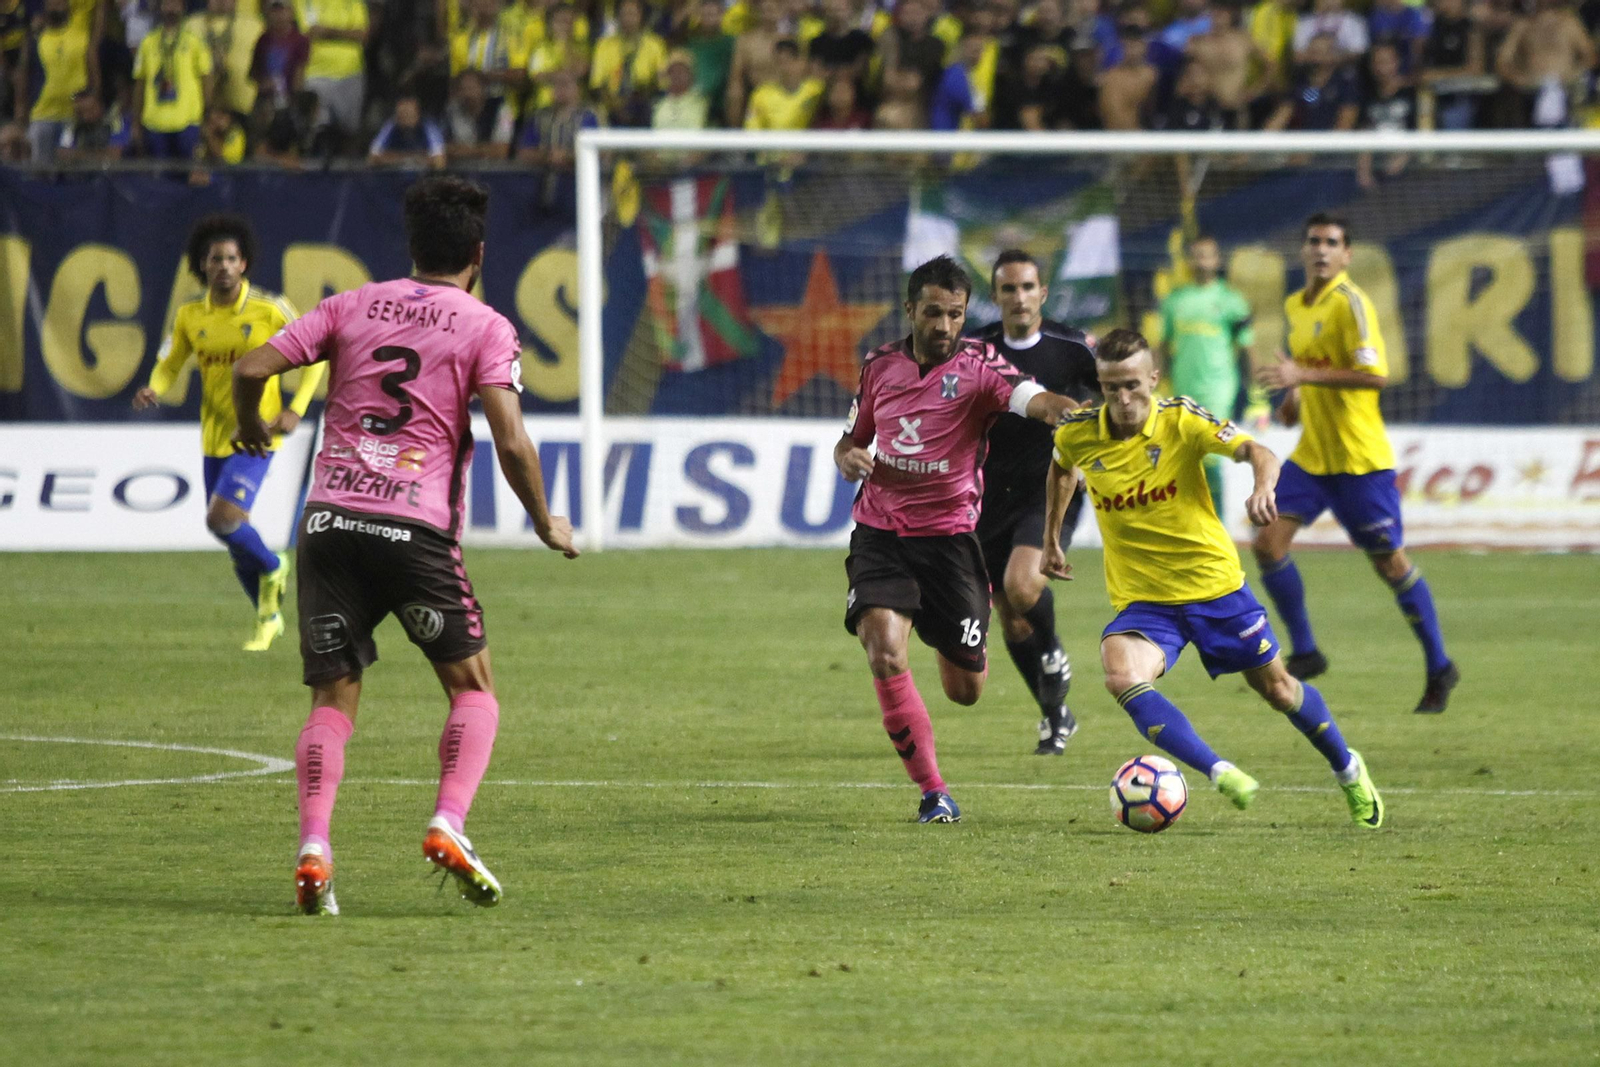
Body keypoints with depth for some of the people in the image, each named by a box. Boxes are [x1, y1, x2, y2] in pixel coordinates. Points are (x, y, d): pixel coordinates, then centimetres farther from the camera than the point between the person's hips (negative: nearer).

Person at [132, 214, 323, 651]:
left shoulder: (269, 310, -11)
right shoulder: (190, 315, 1)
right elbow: (170, 363, 11)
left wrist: (295, 409, -11)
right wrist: (153, 389, -13)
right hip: (215, 437, 5)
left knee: (222, 518, -21)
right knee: (236, 538, 12)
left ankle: (272, 568, 9)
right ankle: (268, 615, 34)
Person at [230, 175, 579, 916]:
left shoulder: (354, 306, 13)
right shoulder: (485, 328, 3)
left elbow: (253, 369, 6)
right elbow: (511, 442, -8)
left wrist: (250, 426, 27)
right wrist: (546, 523, 7)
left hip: (330, 520, 3)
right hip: (416, 526, -3)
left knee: (332, 697, 7)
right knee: (473, 689, 11)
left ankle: (313, 848, -13)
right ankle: (448, 826, -11)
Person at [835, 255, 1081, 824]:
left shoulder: (977, 365, -8)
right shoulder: (880, 365, 4)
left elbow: (1027, 396, -30)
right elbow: (850, 441, 19)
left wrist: (1053, 406, -54)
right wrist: (850, 459, -5)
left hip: (949, 536, -1)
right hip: (880, 535, 1)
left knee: (966, 689, 4)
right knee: (885, 653, -23)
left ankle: (950, 638, 45)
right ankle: (933, 792, -11)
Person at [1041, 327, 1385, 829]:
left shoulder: (1181, 421, -16)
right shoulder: (1078, 435, -7)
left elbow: (1257, 452, -27)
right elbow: (1061, 470, 18)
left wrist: (1263, 486, -49)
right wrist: (1051, 539, 24)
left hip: (1213, 584, -1)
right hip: (1140, 598, 1)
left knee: (1276, 688, 13)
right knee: (1123, 678, -30)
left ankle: (1349, 771, 40)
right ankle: (1220, 774, -30)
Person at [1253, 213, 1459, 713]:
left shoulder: (1350, 303, -15)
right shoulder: (1295, 306, 10)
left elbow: (1374, 374, -25)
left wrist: (1304, 376, -28)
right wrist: (1294, 395, 10)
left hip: (1359, 458, -7)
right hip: (1311, 455, 7)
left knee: (1390, 562, 1)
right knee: (1268, 543, -7)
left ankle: (1440, 669, 16)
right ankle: (1305, 652, 7)